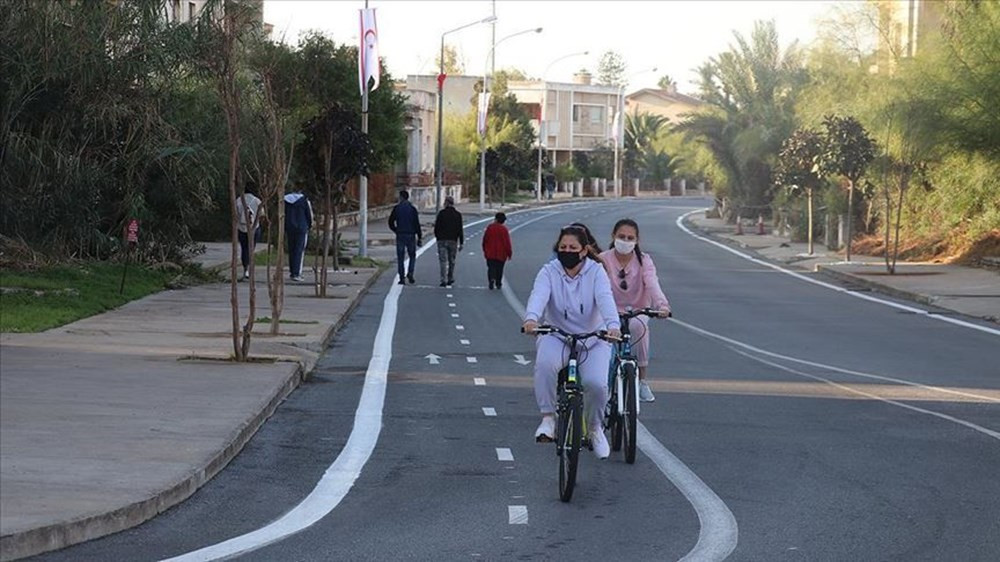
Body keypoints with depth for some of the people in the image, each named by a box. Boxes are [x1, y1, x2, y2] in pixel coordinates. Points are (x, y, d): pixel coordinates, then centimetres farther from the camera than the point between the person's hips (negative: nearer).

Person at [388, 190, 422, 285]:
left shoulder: (396, 208, -1)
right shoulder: (412, 209, -2)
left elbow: (391, 223, 1)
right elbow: (417, 224, -5)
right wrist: (419, 237, -1)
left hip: (400, 235, 0)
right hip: (411, 235, 0)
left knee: (400, 258, 5)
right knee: (412, 256, 13)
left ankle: (402, 278, 0)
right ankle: (410, 273, -7)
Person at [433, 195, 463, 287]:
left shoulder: (441, 213, -4)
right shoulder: (458, 214, 2)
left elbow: (436, 227, -2)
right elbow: (460, 230, 0)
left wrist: (437, 237, 15)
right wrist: (461, 243, 3)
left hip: (442, 240, -2)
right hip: (453, 241, 2)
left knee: (443, 261, -3)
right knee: (451, 261, 14)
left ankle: (444, 280, -12)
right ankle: (450, 279, 18)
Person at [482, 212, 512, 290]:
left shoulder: (490, 227, -3)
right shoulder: (504, 229, -11)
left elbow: (485, 240, 4)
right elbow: (507, 243, -11)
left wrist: (484, 250, 17)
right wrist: (509, 253, -1)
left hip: (490, 254, 1)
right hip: (501, 254, -1)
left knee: (491, 267, 1)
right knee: (499, 269, 12)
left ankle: (491, 279, -23)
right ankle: (498, 283, 18)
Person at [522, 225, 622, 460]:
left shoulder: (595, 271, -5)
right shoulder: (549, 271, -5)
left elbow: (605, 299, -23)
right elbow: (539, 295, -24)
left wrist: (613, 325, -44)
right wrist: (531, 318, -47)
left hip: (593, 340, 0)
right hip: (556, 336, 0)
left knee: (596, 383, -23)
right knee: (545, 363, -34)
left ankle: (595, 428, 7)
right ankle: (548, 418, -20)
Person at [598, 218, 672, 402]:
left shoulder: (644, 261, -7)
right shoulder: (603, 260, -7)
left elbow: (653, 285, -25)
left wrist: (662, 304, -46)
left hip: (637, 312, 0)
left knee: (638, 325, -34)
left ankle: (642, 381, -22)